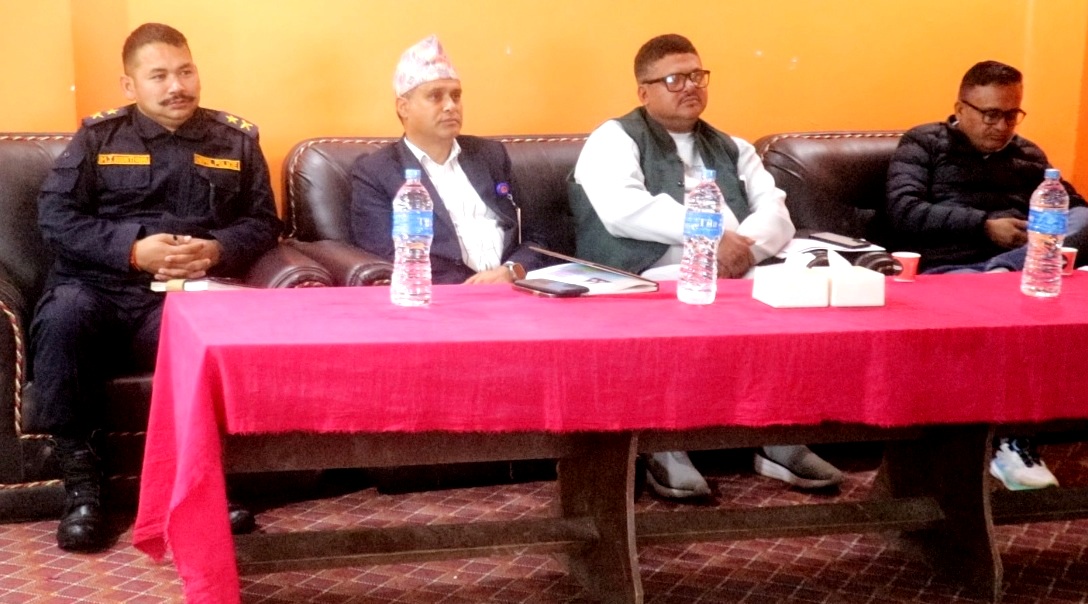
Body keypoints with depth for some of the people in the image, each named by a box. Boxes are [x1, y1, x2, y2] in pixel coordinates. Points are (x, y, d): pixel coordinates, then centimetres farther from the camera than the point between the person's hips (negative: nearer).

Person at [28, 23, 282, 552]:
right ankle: (80, 479, -23)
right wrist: (132, 250, -11)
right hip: (99, 285, 0)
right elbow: (54, 215, 4)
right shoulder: (98, 136, 12)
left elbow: (263, 221, 13)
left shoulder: (236, 141, 17)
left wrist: (217, 251, -9)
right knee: (62, 315, -35)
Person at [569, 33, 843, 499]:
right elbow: (623, 209, -12)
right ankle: (664, 446, -24)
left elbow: (776, 214, 11)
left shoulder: (732, 149, 26)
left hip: (735, 280, 5)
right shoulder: (613, 141, 8)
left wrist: (744, 246, -12)